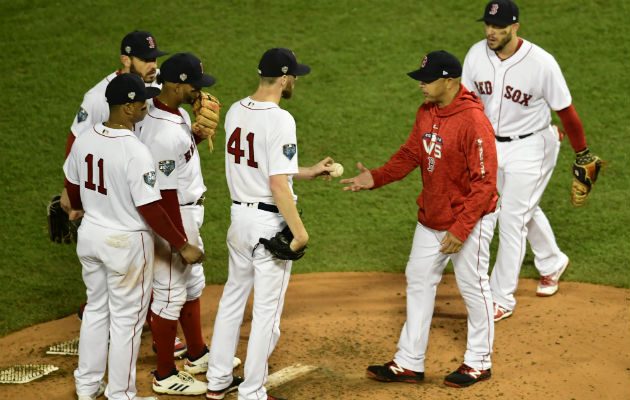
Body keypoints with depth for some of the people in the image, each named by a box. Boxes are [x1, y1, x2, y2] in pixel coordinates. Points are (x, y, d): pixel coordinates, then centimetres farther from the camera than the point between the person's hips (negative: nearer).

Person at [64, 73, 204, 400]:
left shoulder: (84, 140, -4)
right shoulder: (135, 152, -25)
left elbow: (72, 188, 10)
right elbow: (150, 210, -23)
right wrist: (183, 246, -14)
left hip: (89, 235, 7)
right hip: (126, 243, -7)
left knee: (96, 309, 22)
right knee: (126, 319, 7)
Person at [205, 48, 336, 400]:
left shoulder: (236, 112, 4)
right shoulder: (279, 120, -20)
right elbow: (278, 185, -23)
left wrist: (310, 172, 17)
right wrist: (299, 230, -16)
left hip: (239, 215, 8)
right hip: (270, 222, -8)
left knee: (233, 297, 20)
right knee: (267, 309, 4)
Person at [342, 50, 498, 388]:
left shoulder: (473, 121, -25)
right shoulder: (426, 112, 1)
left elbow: (485, 183, -25)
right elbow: (410, 154, 11)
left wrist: (461, 229, -27)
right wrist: (375, 178, -5)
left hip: (469, 221, -9)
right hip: (430, 220, 9)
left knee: (473, 287, 7)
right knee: (418, 281, 13)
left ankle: (478, 362, 24)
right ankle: (409, 363, 22)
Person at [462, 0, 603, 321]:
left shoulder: (541, 63, -25)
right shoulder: (477, 54, -11)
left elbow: (565, 110, -15)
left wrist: (582, 155, -7)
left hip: (529, 147, -5)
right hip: (492, 144, 5)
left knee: (512, 219, -5)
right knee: (525, 210, 23)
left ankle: (502, 299, 6)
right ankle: (552, 263, 49)